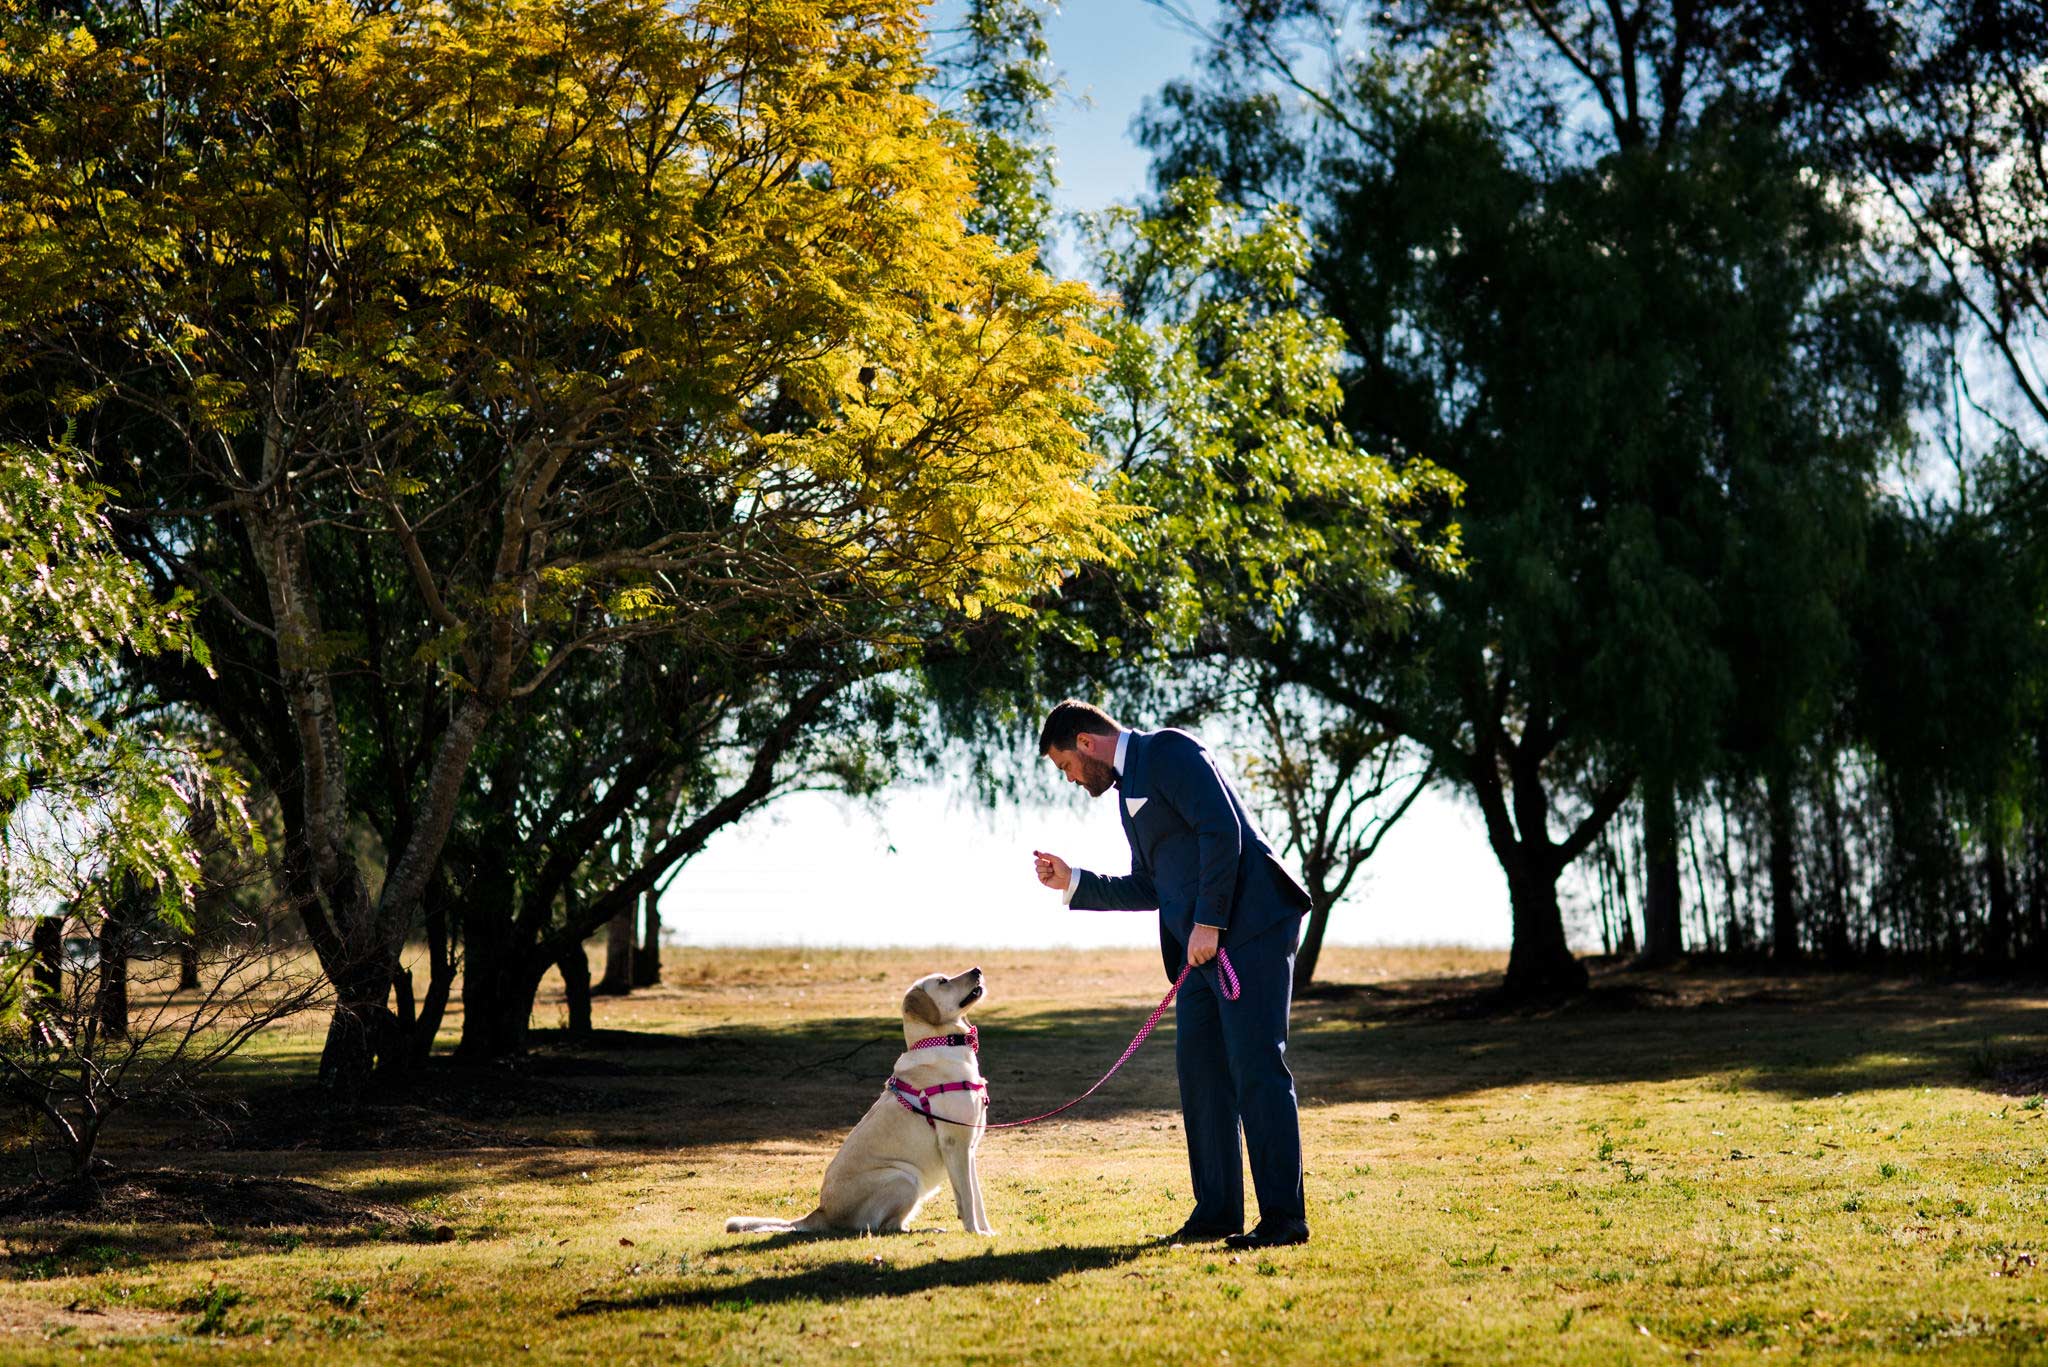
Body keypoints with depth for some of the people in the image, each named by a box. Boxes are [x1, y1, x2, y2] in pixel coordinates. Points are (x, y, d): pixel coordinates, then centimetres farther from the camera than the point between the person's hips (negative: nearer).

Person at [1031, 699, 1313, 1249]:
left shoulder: (1167, 750, -5)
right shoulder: (1128, 788, 23)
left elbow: (1222, 829, -17)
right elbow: (1147, 888, 27)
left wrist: (1208, 922, -19)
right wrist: (1071, 882, 20)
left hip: (1248, 926, -10)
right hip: (1204, 943, 10)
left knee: (1257, 1068, -10)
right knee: (1200, 1072, 8)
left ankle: (1284, 1218, -7)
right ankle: (1217, 1213, 14)